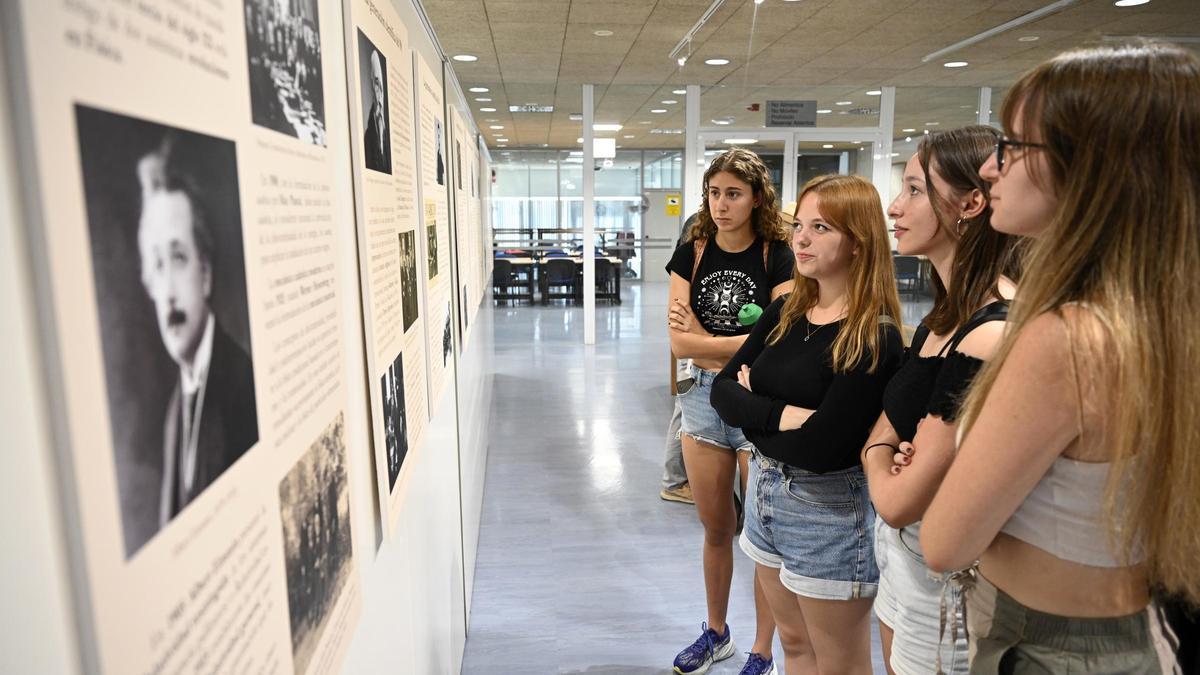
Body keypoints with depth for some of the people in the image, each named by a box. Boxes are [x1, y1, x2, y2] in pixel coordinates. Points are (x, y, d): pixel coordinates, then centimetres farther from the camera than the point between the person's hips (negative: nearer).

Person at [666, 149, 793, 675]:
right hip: (703, 399, 4)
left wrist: (704, 341, -11)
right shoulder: (692, 252, 2)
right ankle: (716, 633, 40)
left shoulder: (778, 256, -8)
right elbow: (679, 342, -6)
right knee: (715, 529, 18)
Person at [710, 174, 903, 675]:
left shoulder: (875, 337, -20)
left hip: (829, 510, -6)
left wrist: (751, 409, -10)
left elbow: (820, 448, -26)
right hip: (764, 489, 7)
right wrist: (780, 415, -21)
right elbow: (722, 390, -3)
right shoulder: (784, 312, 2)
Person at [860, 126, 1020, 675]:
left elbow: (899, 501, -25)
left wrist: (877, 458, -4)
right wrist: (882, 447, -10)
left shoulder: (992, 336, -28)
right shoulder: (945, 316, 2)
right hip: (901, 547, 8)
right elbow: (892, 415, 12)